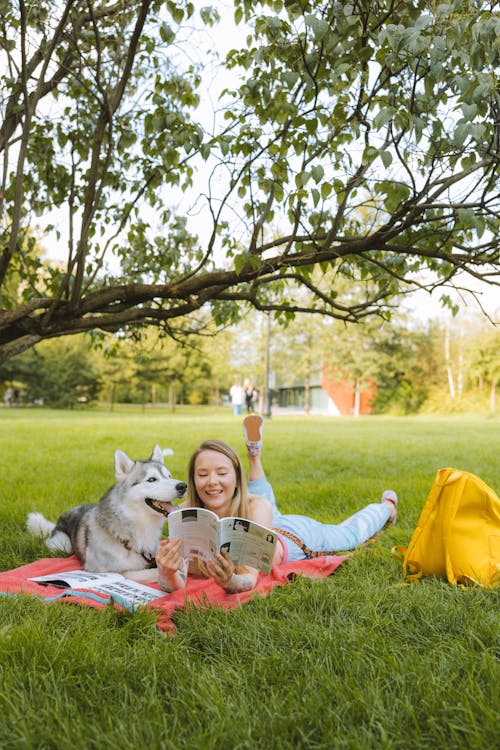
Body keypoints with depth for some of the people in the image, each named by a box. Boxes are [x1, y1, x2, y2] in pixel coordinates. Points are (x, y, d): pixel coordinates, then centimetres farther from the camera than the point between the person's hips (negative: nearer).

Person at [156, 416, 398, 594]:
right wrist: (166, 571, -64)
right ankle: (254, 454, 40)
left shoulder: (255, 506, -44)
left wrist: (229, 581, -70)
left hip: (298, 534, 0)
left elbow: (251, 576, -48)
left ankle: (387, 506, 55)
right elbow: (175, 582, -41)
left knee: (350, 534, 28)